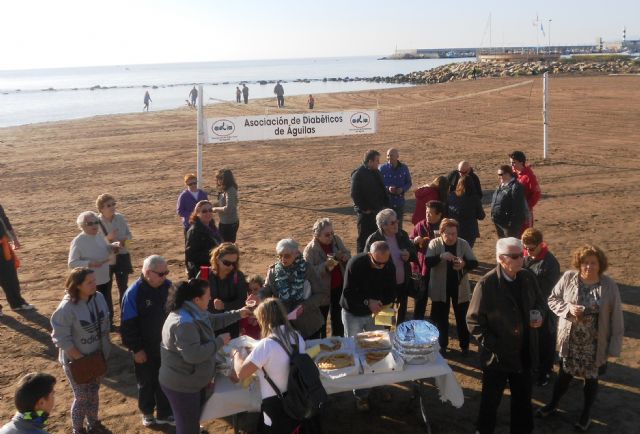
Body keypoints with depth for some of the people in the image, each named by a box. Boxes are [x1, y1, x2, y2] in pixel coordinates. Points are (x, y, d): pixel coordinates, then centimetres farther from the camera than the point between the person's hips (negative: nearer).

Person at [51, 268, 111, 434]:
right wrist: (80, 358, -18)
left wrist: (105, 349, 6)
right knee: (82, 396, 9)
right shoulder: (66, 308, -27)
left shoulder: (99, 297, -10)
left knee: (94, 392, 21)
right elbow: (61, 339, -21)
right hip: (76, 360, -5)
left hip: (97, 356, 5)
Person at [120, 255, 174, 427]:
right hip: (145, 348, -3)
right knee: (146, 382, 17)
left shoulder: (168, 286, -9)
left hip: (165, 344, 3)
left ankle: (165, 414, 33)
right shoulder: (133, 293, -22)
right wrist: (136, 349, -13)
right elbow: (128, 326, -16)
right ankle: (147, 412, 38)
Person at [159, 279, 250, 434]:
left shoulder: (194, 312, 1)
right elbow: (193, 354, -37)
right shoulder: (184, 323, -32)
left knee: (193, 421, 28)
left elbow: (214, 321, 19)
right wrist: (219, 341, -27)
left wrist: (238, 314, 14)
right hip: (181, 385, -10)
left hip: (193, 381, 10)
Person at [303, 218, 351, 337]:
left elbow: (348, 255, 9)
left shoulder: (336, 240, -3)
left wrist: (343, 257, -14)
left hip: (339, 287, 5)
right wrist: (325, 266, -34)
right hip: (323, 290, -5)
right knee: (321, 320, 11)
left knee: (338, 318, 21)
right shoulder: (310, 249, -18)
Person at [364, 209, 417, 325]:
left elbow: (414, 251, 10)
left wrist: (409, 255, -12)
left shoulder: (402, 235, -2)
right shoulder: (373, 239, -18)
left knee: (402, 312, 21)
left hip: (403, 283, 5)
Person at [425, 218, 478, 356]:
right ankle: (442, 345, 28)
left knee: (462, 318, 11)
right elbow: (428, 262, -18)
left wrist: (464, 264, -30)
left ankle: (464, 346, 28)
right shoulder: (434, 243, -8)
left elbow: (474, 263, -8)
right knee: (440, 318, 11)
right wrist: (441, 256, -36)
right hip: (440, 288, 0)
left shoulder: (463, 244, -5)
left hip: (460, 288, 1)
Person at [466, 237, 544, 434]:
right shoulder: (486, 284, -20)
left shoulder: (528, 278, -5)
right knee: (491, 399, 15)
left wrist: (538, 316, -9)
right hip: (498, 355, -4)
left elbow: (538, 302, 13)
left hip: (524, 353, 4)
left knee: (523, 397, 21)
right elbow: (474, 321, -16)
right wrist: (491, 346, -20)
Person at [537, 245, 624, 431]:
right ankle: (553, 404, 44)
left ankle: (586, 413, 41)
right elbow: (552, 299, -1)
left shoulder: (609, 285, -15)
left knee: (591, 378, 18)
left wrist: (613, 347, -8)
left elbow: (615, 318, -9)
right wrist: (568, 307, -21)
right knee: (564, 374, 20)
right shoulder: (568, 278, -12)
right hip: (569, 340, 1)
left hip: (595, 344, -1)